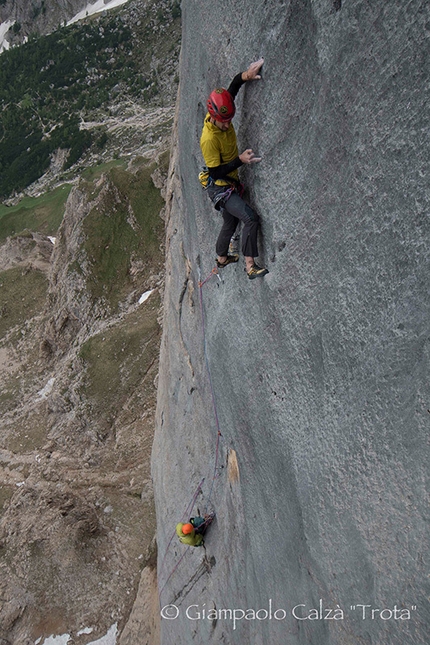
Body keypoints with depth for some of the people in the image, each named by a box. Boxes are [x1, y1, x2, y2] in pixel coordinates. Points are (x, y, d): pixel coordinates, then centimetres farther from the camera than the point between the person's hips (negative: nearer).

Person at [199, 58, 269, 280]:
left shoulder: (222, 116, -6)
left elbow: (231, 88, 7)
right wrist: (241, 160, -30)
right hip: (219, 187, -9)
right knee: (250, 218, -21)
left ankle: (222, 258, 46)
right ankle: (250, 266, -15)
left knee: (230, 223, 24)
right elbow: (216, 172, -25)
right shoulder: (209, 139, -28)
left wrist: (245, 76, -12)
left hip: (230, 184, 9)